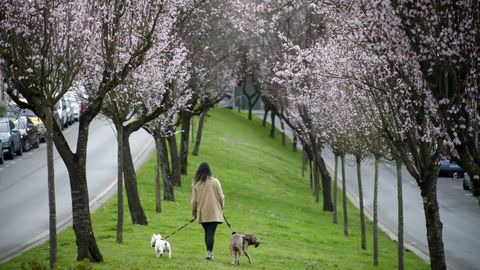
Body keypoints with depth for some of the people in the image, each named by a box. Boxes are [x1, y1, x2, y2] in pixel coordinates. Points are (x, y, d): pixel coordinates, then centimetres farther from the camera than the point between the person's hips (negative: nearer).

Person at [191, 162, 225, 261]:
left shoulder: (196, 184, -2)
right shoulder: (215, 182, -5)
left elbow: (194, 200, 2)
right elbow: (221, 197, 0)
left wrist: (194, 212, 15)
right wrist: (221, 207, 17)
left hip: (202, 213, 2)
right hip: (214, 213, -2)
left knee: (207, 233, 16)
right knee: (211, 233, -4)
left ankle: (210, 252, 21)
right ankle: (209, 253, -13)